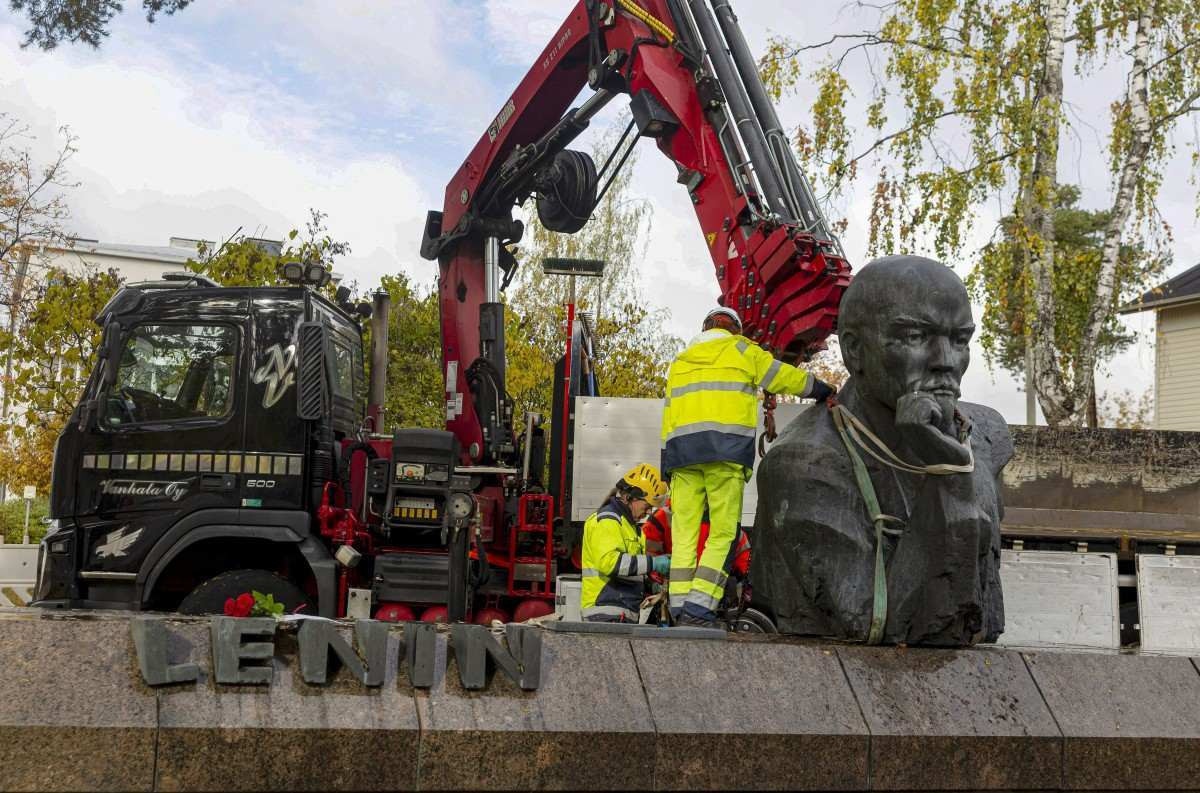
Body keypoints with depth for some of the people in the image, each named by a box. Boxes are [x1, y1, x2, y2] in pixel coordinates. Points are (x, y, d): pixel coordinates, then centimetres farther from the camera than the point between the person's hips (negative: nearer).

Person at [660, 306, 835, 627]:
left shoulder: (679, 361, 26)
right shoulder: (741, 350, 13)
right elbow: (783, 377, 18)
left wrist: (667, 464, 20)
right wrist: (823, 390, 33)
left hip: (681, 449, 5)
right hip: (726, 448, -5)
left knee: (684, 531, 4)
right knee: (723, 531, -5)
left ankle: (679, 607, -2)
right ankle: (699, 607, -16)